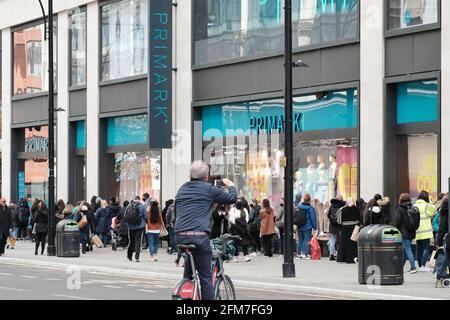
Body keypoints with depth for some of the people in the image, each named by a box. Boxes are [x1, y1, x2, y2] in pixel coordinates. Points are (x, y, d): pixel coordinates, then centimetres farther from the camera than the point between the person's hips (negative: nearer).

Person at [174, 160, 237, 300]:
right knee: (206, 277, 0)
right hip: (199, 236, -6)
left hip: (180, 236, 6)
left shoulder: (182, 189, 18)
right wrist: (231, 186, 30)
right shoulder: (209, 189, 0)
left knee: (188, 275, 19)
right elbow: (232, 198, 10)